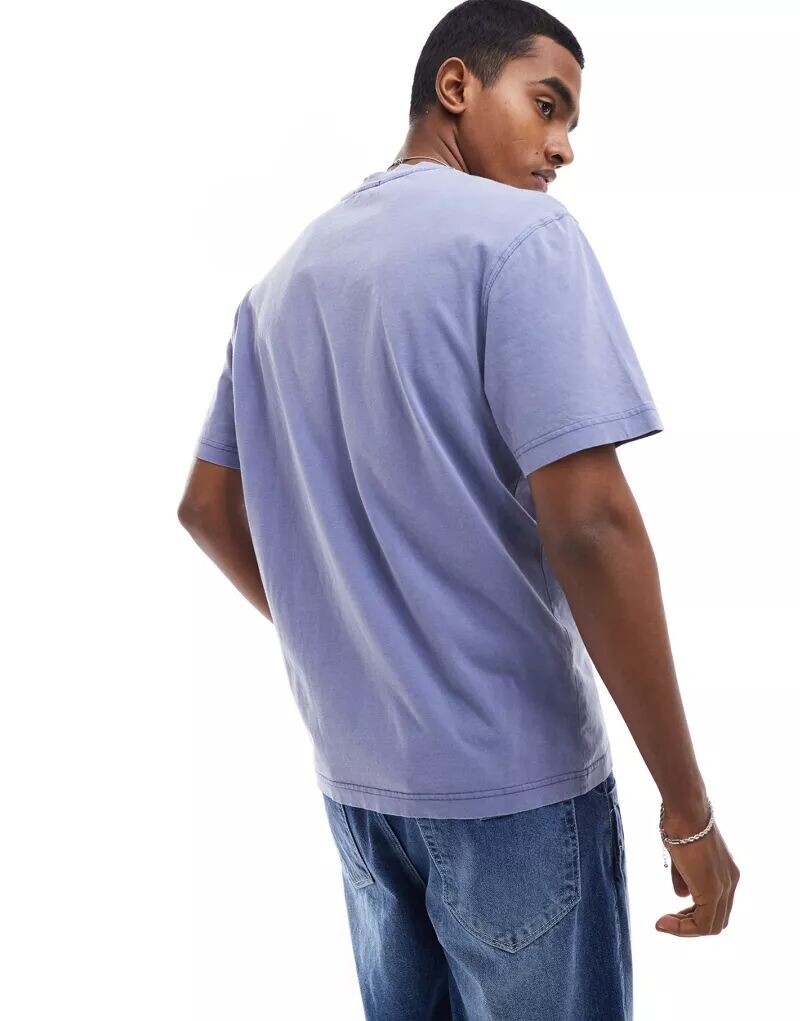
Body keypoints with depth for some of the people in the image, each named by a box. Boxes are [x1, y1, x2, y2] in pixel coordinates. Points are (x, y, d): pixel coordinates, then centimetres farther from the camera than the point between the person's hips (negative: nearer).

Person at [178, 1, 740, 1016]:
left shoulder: (286, 274, 10)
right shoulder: (519, 233, -13)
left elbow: (207, 507, 14)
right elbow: (589, 524, -22)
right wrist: (689, 808, -16)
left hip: (352, 773, 7)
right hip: (512, 780, -7)